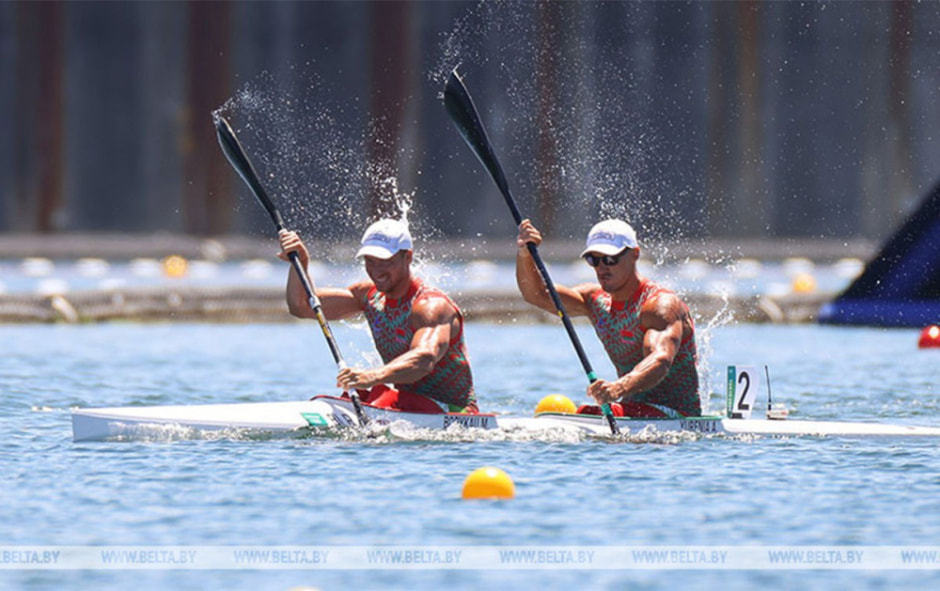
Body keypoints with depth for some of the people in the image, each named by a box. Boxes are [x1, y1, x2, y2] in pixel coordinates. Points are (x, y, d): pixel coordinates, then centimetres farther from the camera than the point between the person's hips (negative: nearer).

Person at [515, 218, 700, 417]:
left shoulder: (661, 303, -16)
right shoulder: (597, 300, 10)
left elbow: (661, 361, -34)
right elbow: (538, 294, 3)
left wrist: (620, 387, -53)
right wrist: (524, 254, -17)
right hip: (632, 410, 8)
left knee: (587, 414, -30)